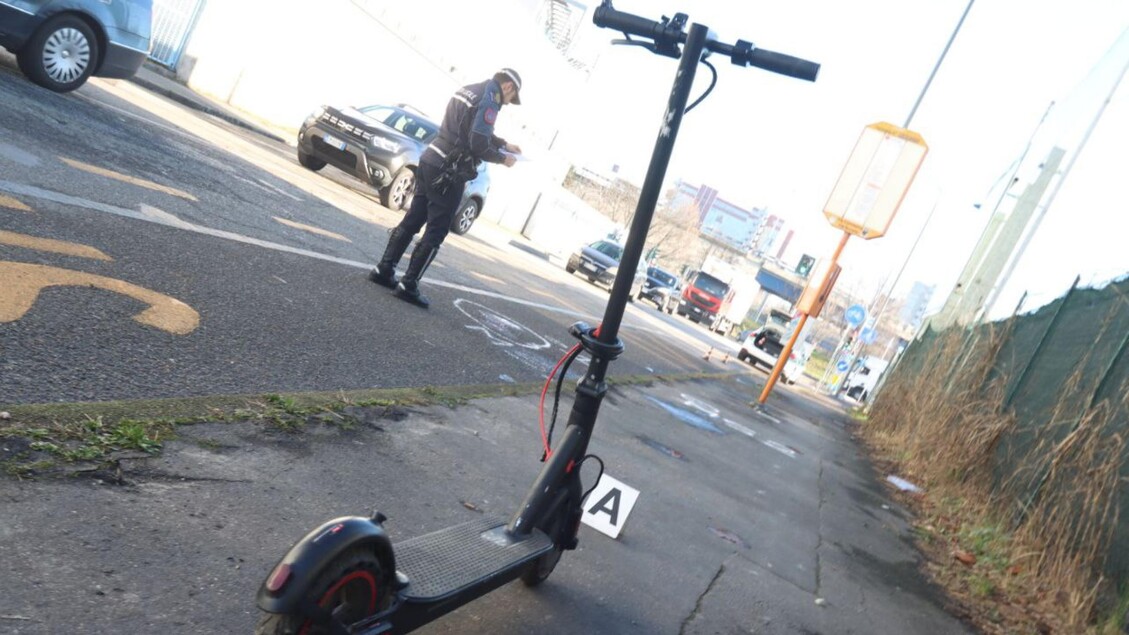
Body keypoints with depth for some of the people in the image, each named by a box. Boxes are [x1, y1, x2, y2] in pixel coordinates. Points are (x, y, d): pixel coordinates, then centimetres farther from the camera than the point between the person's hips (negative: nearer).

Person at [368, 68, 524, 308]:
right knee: (436, 232, -1)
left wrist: (504, 144, 29)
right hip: (448, 173, -9)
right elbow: (479, 145, -19)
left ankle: (384, 270, 20)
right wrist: (503, 158, -2)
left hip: (430, 161, 9)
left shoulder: (468, 90, 16)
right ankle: (408, 286, 2)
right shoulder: (489, 100, -13)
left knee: (412, 220, 15)